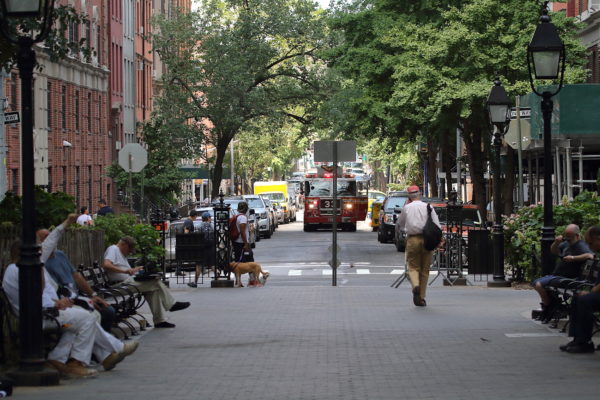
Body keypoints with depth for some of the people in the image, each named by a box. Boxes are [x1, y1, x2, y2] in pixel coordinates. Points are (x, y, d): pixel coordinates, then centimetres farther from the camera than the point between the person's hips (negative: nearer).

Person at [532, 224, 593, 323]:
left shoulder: (581, 246, -17)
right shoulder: (567, 243, 11)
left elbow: (590, 255, -38)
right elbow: (553, 251, 24)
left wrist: (573, 258, -36)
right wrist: (556, 242, 2)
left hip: (565, 278, -10)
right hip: (556, 275, 10)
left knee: (539, 284, -26)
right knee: (535, 283, 18)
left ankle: (549, 309, -9)